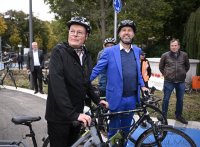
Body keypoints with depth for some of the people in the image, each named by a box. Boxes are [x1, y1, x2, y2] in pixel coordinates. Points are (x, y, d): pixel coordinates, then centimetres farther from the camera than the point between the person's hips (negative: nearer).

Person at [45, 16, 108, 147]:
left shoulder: (86, 55, 4)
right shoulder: (59, 52, -16)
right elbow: (57, 84, -27)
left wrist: (97, 100, 6)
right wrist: (72, 113, -33)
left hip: (77, 114, 6)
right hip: (59, 115, -6)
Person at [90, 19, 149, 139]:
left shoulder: (138, 51, 6)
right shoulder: (109, 51, -8)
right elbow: (96, 70, -7)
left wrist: (142, 85, 6)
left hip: (132, 98, 4)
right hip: (116, 98, -4)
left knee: (126, 128, 19)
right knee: (114, 129, 11)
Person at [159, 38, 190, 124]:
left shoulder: (184, 55, 0)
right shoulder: (165, 55, -5)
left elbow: (187, 66, 16)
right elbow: (161, 67, 9)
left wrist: (183, 73, 10)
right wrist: (165, 74, 4)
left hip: (181, 82, 2)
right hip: (168, 82, -2)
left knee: (180, 99, 14)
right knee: (166, 99, 7)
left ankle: (178, 115, 31)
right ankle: (164, 116, 21)